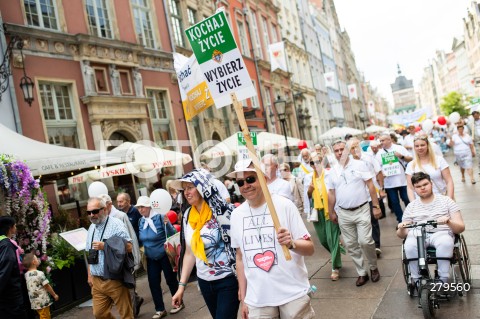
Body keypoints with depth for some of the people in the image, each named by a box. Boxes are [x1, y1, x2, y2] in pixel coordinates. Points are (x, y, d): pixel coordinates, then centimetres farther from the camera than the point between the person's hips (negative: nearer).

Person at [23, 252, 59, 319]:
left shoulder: (26, 275, 1)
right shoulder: (40, 273, -19)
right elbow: (47, 286, -15)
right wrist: (54, 295, -1)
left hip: (35, 302, 7)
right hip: (43, 301, -7)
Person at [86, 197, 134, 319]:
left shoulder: (115, 224, -9)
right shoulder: (91, 228, 13)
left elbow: (129, 247, -17)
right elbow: (90, 254, 19)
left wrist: (105, 246, -19)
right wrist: (89, 275, 15)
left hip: (114, 280, -6)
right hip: (97, 281, 7)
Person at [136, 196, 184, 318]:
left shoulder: (159, 217, -19)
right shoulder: (141, 221, -1)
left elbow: (173, 234, -22)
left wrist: (167, 224, -38)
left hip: (165, 255, -6)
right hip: (151, 258, 6)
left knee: (171, 280, 8)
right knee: (153, 283, 7)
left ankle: (179, 303, 27)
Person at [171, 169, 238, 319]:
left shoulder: (223, 210, -15)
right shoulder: (188, 215, 2)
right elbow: (189, 253, 9)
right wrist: (182, 285, 7)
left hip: (228, 279, -5)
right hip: (204, 281, 6)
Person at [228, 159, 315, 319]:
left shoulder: (284, 205, -9)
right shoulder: (236, 214, 1)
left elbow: (310, 248, -8)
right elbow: (240, 257, 9)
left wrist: (292, 244, -28)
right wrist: (243, 298, 10)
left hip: (293, 294, -2)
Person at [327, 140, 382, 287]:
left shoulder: (359, 165, -3)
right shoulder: (333, 172, 6)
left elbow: (370, 186, -4)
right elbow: (331, 194, 11)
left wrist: (376, 206, -8)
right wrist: (331, 212, 13)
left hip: (361, 210, -3)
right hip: (343, 213, 4)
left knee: (365, 241, -10)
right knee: (351, 245, 6)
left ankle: (373, 267, 16)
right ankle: (362, 273, 21)